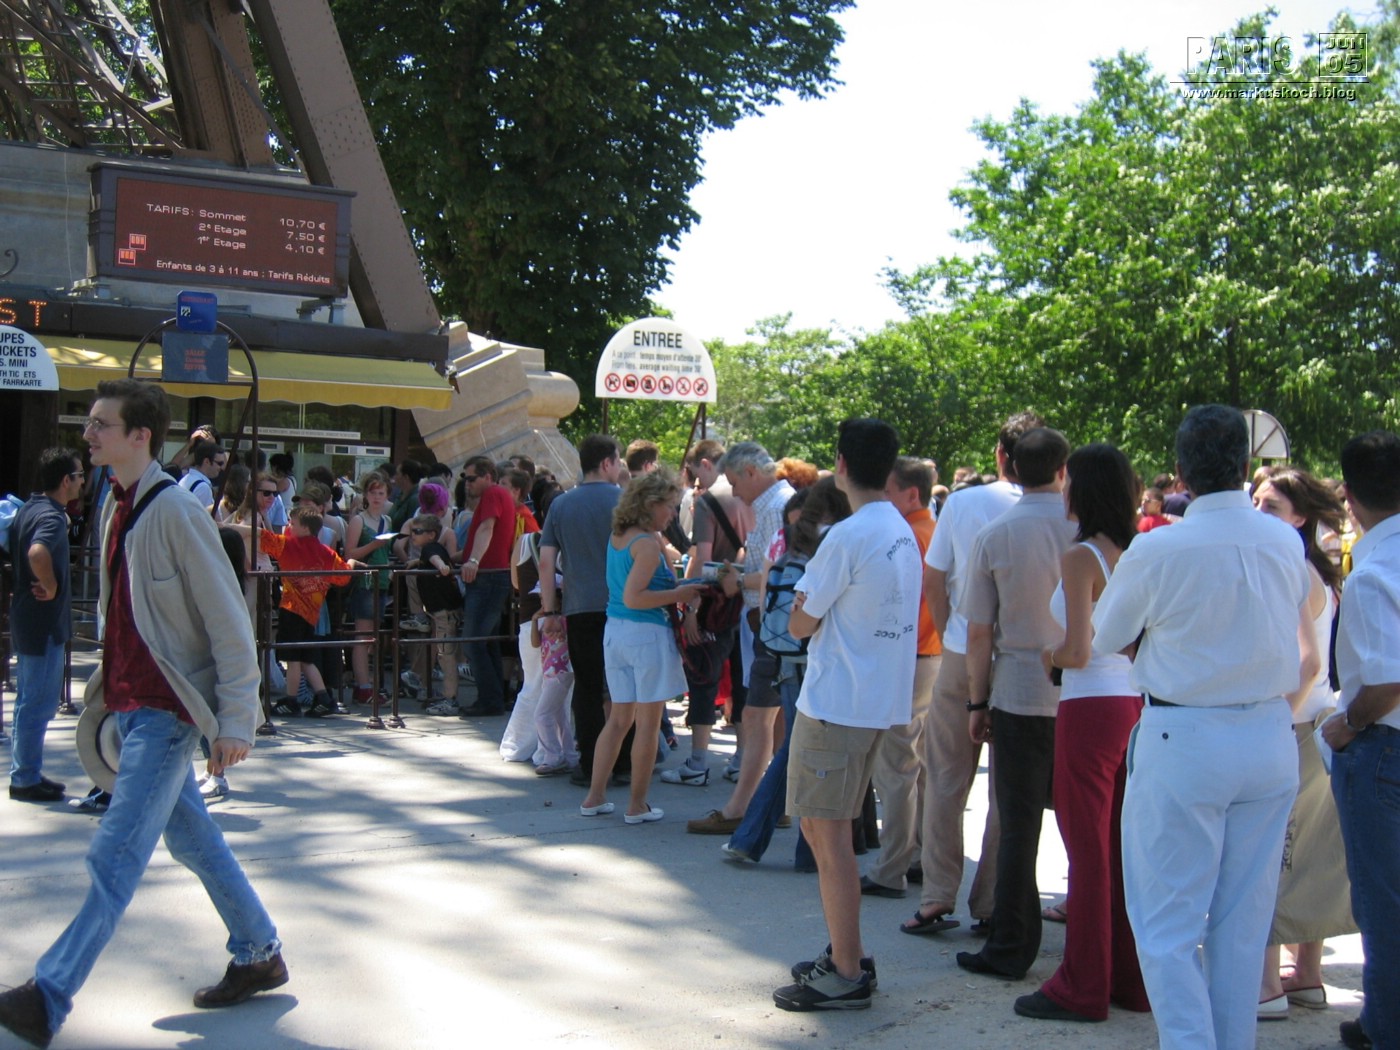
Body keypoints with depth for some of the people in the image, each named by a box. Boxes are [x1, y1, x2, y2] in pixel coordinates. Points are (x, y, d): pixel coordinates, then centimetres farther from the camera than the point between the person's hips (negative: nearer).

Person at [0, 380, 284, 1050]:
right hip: (131, 704, 9)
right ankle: (259, 956, 30)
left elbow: (229, 625, -17)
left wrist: (235, 721, -17)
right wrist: (105, 685, 17)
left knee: (115, 858, -5)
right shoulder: (116, 509, 8)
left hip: (167, 710, -9)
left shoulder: (176, 512, -18)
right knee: (191, 838, 17)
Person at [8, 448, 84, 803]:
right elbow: (38, 553, -40)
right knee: (40, 703, -2)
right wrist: (51, 587, -25)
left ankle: (24, 773, 25)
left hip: (26, 617, 10)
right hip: (44, 621, -10)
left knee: (29, 700, 17)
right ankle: (27, 779, 5)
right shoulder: (52, 517, -20)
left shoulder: (28, 509, 10)